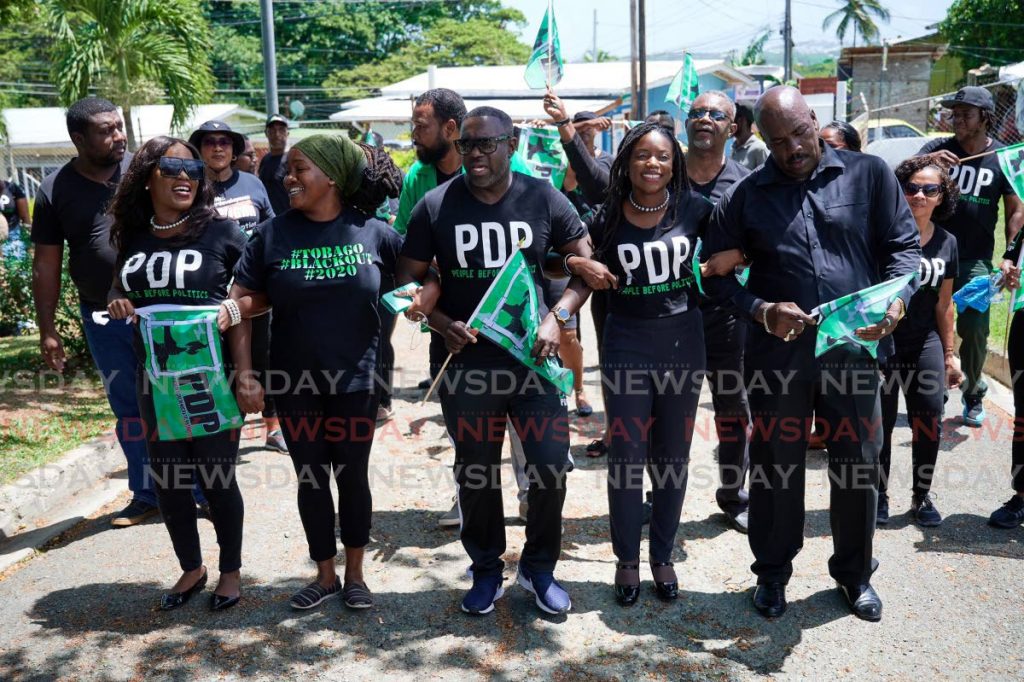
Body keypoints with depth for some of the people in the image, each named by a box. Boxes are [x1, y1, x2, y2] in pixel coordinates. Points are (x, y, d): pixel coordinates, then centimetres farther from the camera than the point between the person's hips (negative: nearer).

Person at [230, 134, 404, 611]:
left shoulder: (373, 232, -5)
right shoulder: (273, 234, -3)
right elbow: (249, 296, -2)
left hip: (356, 379, -1)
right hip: (296, 384, 1)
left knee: (353, 477, 11)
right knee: (311, 480, 12)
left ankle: (354, 575, 30)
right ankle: (325, 575, 30)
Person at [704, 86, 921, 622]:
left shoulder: (868, 174, 3)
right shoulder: (746, 195, 2)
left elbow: (903, 243, 3)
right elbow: (716, 271, 2)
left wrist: (896, 299, -16)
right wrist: (762, 311, -13)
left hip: (855, 349, 1)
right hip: (776, 353, 0)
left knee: (858, 463, 12)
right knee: (775, 464, 11)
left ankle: (854, 572, 35)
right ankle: (772, 572, 31)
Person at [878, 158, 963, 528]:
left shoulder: (946, 242, 5)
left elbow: (944, 303, 12)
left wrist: (949, 354, 13)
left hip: (925, 344, 4)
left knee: (929, 422, 4)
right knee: (880, 423, 5)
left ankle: (922, 496, 23)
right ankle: (879, 495, 22)